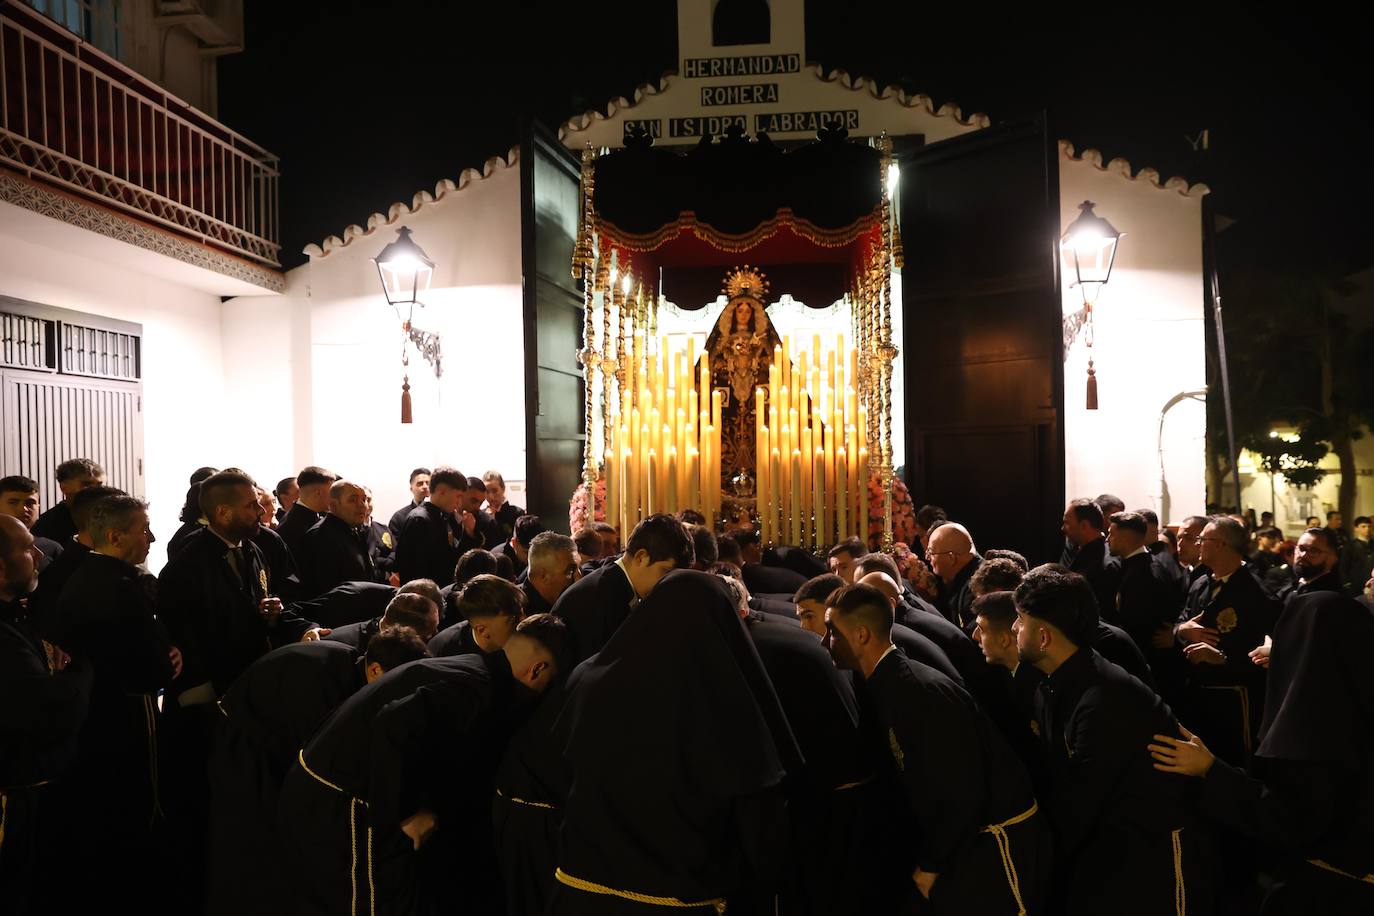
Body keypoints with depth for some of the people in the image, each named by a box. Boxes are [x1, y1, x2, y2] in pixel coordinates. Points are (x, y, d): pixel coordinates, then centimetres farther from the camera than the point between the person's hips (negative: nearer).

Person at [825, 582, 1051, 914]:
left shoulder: (921, 693, -26)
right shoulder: (886, 687, 2)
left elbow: (964, 795, -25)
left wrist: (929, 865, -13)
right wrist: (919, 856, 4)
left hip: (998, 845, -8)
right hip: (960, 840, 8)